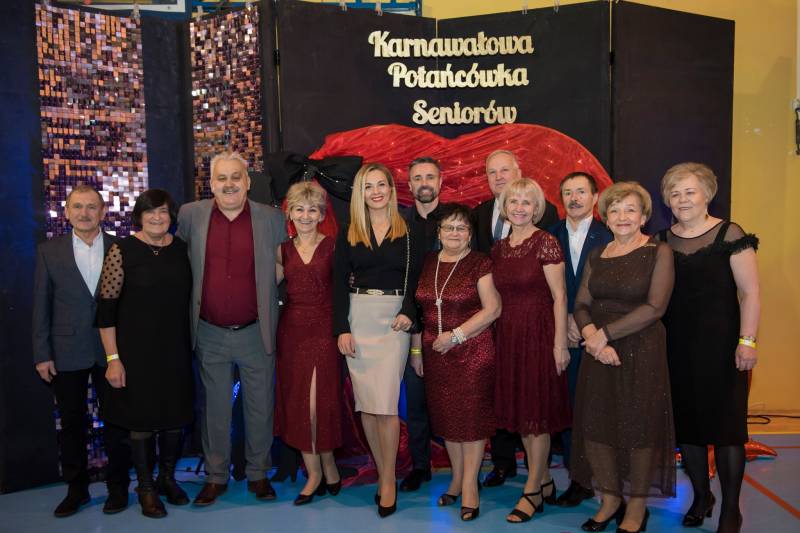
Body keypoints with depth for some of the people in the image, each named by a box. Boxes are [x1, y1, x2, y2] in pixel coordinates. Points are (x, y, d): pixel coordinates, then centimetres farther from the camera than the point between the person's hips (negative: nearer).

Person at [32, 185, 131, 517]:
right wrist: (42, 354, -2)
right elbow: (41, 306, 2)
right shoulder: (49, 251, 2)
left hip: (111, 351, -1)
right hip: (67, 353, 1)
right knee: (72, 424, 13)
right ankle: (76, 489, 30)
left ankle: (118, 487, 25)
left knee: (116, 422, 8)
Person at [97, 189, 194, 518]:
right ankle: (146, 488, 27)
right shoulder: (122, 251, -8)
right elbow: (106, 308, -10)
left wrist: (191, 345, 8)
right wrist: (113, 359, -13)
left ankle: (168, 479, 34)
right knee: (142, 419, 8)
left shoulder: (181, 249, 3)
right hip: (136, 351, -3)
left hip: (176, 351, 4)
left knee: (176, 416, 12)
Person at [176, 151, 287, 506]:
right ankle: (216, 476, 29)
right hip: (210, 334, 1)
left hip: (256, 333, 0)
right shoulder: (190, 215, 0)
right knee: (215, 407, 13)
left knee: (260, 407, 10)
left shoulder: (271, 218, -2)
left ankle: (258, 474, 28)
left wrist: (271, 311, 1)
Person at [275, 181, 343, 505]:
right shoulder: (283, 251, 10)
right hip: (291, 331, 4)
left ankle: (323, 471, 16)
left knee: (318, 404, -6)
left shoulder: (332, 247, 0)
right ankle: (318, 473, 19)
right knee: (296, 404, 6)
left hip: (323, 330, -4)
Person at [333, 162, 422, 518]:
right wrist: (341, 329, -4)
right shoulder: (348, 234, 7)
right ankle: (383, 474, 20)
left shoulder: (407, 232, 3)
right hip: (358, 318, 3)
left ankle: (389, 481, 7)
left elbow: (418, 278, 1)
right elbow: (339, 283, 4)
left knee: (385, 403, -8)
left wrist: (409, 312, -15)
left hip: (394, 318, -2)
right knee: (366, 403, 6)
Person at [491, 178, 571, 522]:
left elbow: (559, 297, -11)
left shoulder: (545, 243, -9)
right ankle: (545, 481, 28)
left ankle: (532, 491, 16)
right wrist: (499, 335, 7)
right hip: (508, 336, 6)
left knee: (537, 413, 2)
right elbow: (500, 297, 11)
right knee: (519, 410, 12)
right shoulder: (499, 248, 9)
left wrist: (560, 343, -15)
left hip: (539, 334, -6)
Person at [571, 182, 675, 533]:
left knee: (640, 426, 5)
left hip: (641, 351, -4)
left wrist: (605, 334, -15)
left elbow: (655, 307, -14)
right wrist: (592, 336, -14)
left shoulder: (658, 252, -5)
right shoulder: (597, 255, 9)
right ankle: (610, 500, 27)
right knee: (595, 424, 6)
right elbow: (581, 305, 6)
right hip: (600, 353, 4)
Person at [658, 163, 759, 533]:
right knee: (686, 423, 11)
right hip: (677, 347, 4)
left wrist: (747, 342, -13)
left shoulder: (729, 235, -6)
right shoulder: (661, 241, 7)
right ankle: (701, 496, 31)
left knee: (725, 425, 3)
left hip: (720, 345, -4)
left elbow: (750, 293, -7)